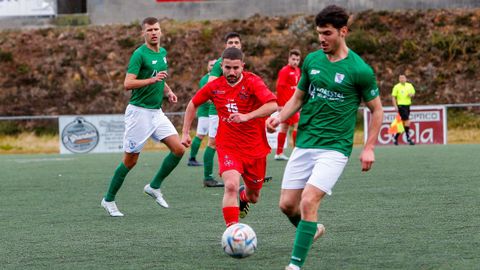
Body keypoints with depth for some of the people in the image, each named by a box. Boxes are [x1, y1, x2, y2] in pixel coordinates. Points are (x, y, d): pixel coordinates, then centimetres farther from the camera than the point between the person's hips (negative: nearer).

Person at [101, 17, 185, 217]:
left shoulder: (163, 52, 11)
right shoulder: (140, 54, -14)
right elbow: (128, 84, -21)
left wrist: (168, 92, 10)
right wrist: (153, 80, -29)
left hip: (157, 112, 7)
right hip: (139, 112, -7)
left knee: (179, 149, -4)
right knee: (130, 161, -1)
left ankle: (154, 187, 11)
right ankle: (109, 200, 14)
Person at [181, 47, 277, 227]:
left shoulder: (252, 82, -14)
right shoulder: (215, 86, -2)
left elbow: (272, 105, -30)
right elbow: (193, 104, 16)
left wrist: (247, 116, -41)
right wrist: (185, 133, 12)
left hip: (255, 147, 0)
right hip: (228, 146, 0)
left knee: (253, 197, 15)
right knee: (231, 185, -26)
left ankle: (243, 196, 53)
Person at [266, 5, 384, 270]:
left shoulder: (359, 70, -8)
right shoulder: (312, 60, 5)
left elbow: (377, 110, 1)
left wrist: (369, 148, -6)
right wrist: (280, 117, -2)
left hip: (334, 148, -5)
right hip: (304, 144, 5)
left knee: (309, 200, -20)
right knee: (287, 204, 5)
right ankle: (313, 229, 38)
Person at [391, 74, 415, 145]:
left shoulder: (410, 85, 8)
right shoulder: (396, 87, -5)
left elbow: (413, 93, 19)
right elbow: (393, 97, -4)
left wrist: (411, 95, -6)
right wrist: (395, 106, -14)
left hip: (407, 105, 6)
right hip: (401, 105, -6)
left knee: (403, 123, 10)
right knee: (407, 121, -14)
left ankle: (395, 137, 25)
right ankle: (408, 138, -9)